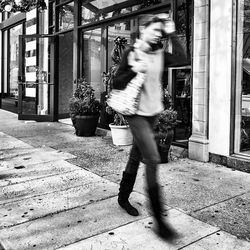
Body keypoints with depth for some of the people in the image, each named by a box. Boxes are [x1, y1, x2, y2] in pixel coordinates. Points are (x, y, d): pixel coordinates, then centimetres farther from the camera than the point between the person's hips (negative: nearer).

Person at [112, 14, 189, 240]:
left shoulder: (160, 54, 7)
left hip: (153, 112, 6)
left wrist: (172, 34, -3)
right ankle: (159, 219, -6)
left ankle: (123, 197, 34)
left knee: (136, 156, 15)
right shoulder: (131, 53, -8)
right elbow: (116, 84, -8)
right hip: (137, 113, -6)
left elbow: (184, 60, -4)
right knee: (153, 160, -13)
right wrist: (134, 70, -22)